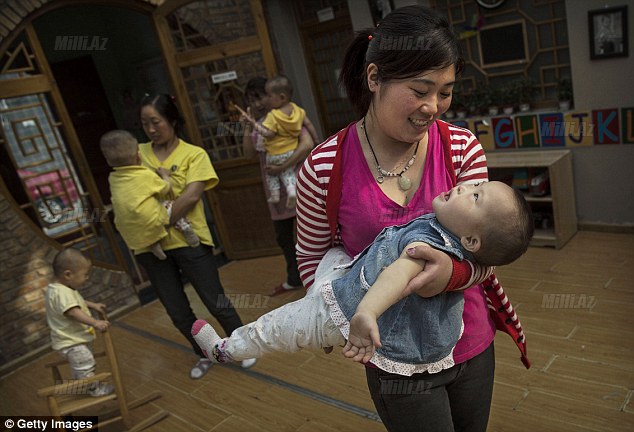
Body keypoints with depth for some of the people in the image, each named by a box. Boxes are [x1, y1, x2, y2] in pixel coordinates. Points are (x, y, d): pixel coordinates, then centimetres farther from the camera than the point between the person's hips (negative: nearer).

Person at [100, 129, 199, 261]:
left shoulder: (112, 178, 7)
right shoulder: (146, 175, -8)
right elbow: (167, 189, 5)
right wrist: (165, 175, 24)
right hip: (151, 223, -4)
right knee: (170, 206, 15)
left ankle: (153, 244, 11)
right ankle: (187, 231, 5)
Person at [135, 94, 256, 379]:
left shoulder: (194, 154, -3)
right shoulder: (138, 153, 8)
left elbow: (190, 196, -15)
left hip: (188, 240, -4)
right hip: (151, 247, 4)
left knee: (216, 302, 6)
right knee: (178, 313, 14)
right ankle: (204, 356, 37)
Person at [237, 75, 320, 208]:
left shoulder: (273, 116, -23)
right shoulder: (296, 109, -3)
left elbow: (267, 133, -27)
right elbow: (308, 124, 5)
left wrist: (253, 122, -26)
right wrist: (316, 139, 17)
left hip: (276, 154, -5)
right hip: (292, 151, 5)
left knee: (271, 172, 21)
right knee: (288, 171, 21)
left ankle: (274, 193, 20)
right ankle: (291, 188, -2)